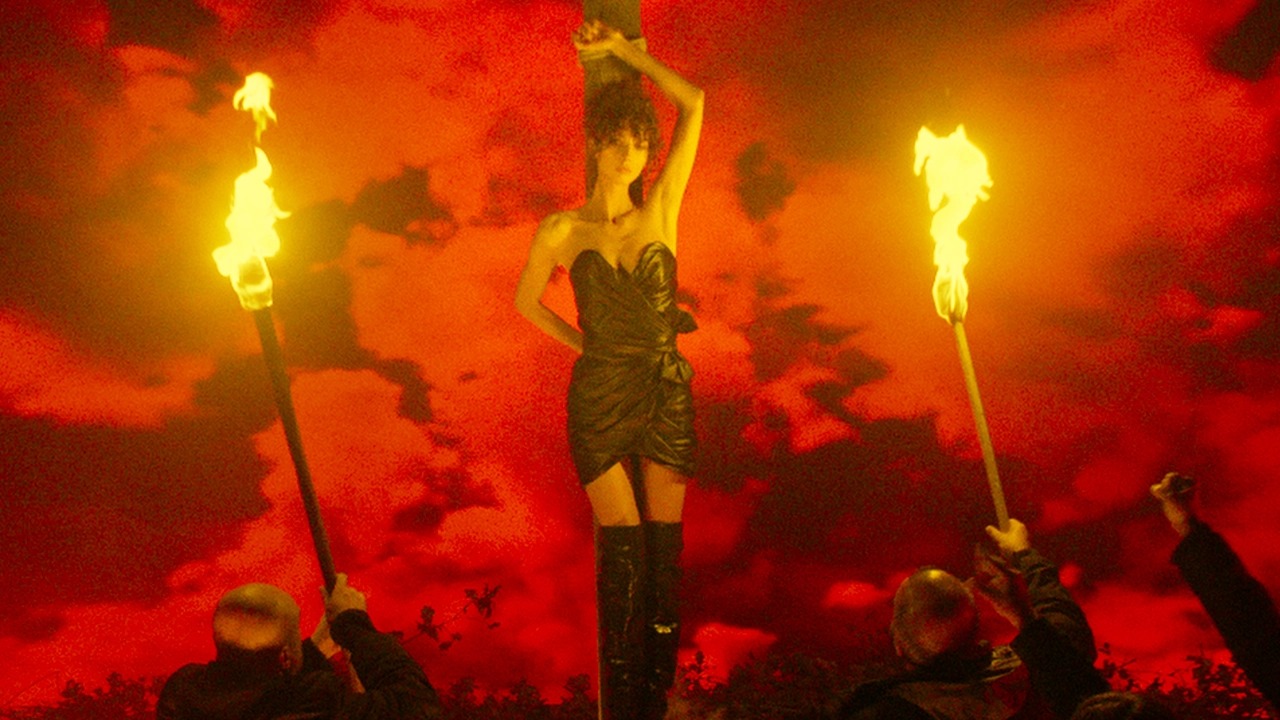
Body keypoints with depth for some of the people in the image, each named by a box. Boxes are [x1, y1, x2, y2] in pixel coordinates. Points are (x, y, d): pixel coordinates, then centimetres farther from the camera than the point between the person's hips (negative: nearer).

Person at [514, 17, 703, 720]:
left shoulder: (660, 211, 2)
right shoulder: (561, 230, -1)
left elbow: (693, 104, 2)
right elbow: (527, 301, 16)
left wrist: (622, 49, 7)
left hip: (667, 395, 2)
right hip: (600, 398, -2)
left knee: (663, 549, 3)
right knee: (624, 547, -3)